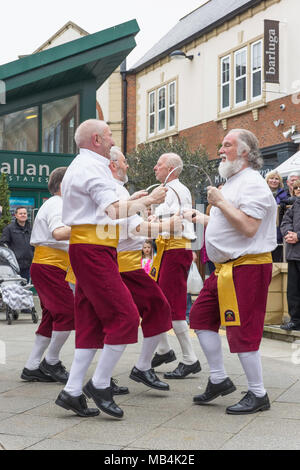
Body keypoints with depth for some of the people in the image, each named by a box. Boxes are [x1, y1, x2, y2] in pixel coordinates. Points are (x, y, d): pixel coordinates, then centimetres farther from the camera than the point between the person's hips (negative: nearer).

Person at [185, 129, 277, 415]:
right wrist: (203, 219, 25)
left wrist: (220, 202, -20)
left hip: (247, 267, -10)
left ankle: (258, 394, 7)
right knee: (200, 316, 9)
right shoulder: (232, 183, 18)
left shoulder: (252, 184, -14)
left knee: (242, 331, -6)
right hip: (225, 267, 10)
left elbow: (248, 227, -25)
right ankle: (219, 380, 19)